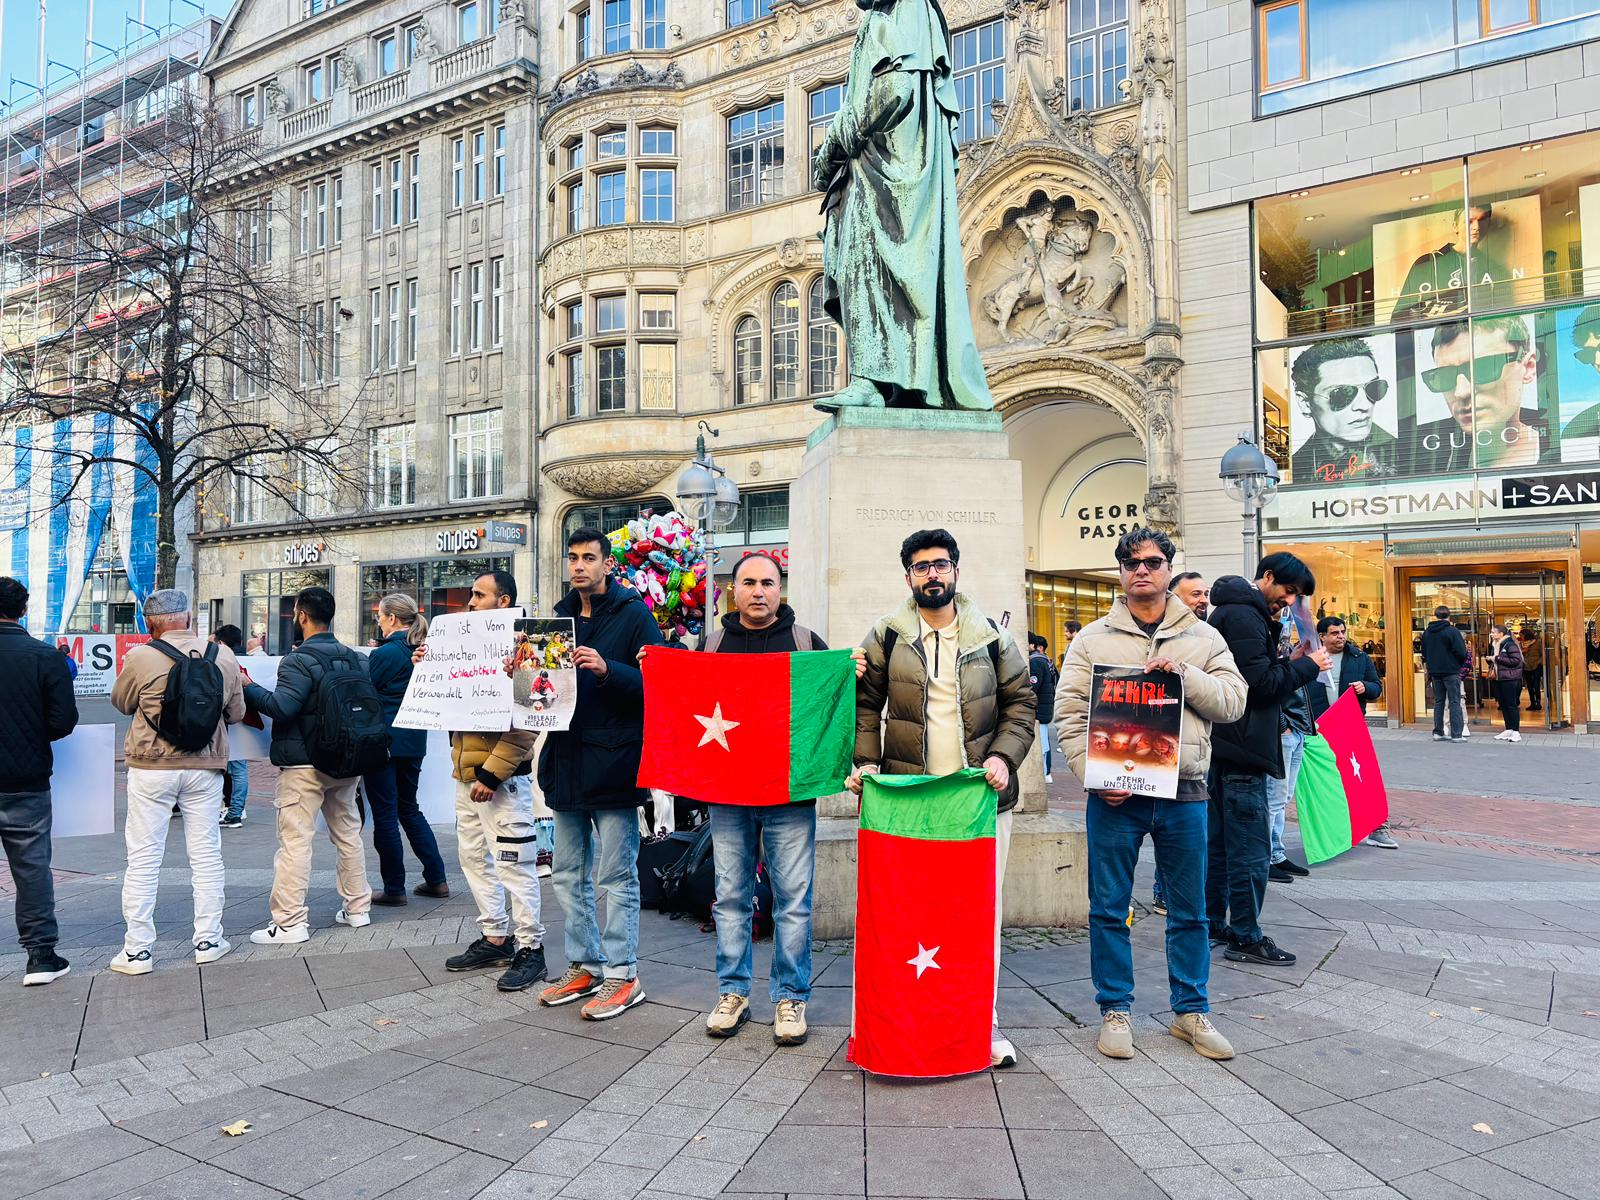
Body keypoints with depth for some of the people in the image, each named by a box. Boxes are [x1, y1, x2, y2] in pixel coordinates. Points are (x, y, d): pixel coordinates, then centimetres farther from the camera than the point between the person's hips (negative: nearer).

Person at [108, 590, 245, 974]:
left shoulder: (141, 658, -11)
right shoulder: (223, 656, -3)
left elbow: (122, 704, 7)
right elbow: (236, 713, 7)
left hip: (152, 769, -2)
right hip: (205, 769, 2)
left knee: (143, 859, 6)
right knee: (206, 855, 11)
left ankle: (137, 950, 11)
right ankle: (208, 940, 18)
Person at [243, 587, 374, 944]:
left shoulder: (299, 661, -14)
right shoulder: (355, 658, 7)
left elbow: (281, 707, -23)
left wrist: (249, 686, -10)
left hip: (304, 764, -7)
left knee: (295, 841, -3)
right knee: (348, 833, 16)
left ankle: (290, 923, -2)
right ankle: (358, 908, 24)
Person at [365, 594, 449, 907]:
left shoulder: (383, 654, -14)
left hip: (383, 739, -7)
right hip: (414, 740, 7)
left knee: (385, 814, 2)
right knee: (409, 809, 18)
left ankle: (394, 889, 9)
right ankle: (436, 879, 18)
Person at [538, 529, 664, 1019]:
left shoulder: (634, 614, -5)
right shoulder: (561, 616, 14)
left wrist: (607, 669, -25)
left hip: (613, 763, -7)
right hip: (566, 762, 7)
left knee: (616, 877, 0)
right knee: (568, 877, 14)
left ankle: (622, 974, 11)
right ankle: (584, 965, 27)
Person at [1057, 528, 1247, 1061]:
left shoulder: (1202, 638, 9)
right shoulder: (1094, 639, 4)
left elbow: (1233, 701, 1)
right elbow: (1069, 713, -1)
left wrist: (1185, 674, -14)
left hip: (1183, 795, 2)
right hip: (1115, 796, -1)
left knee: (1189, 910, 12)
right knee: (1109, 908, 6)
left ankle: (1191, 1011, 27)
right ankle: (1114, 1010, 20)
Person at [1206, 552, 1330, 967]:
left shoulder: (1233, 612, 21)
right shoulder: (1245, 616, -12)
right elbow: (1260, 682, -18)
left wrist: (1289, 664, 9)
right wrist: (1307, 665, -7)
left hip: (1223, 749, 11)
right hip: (1240, 750, -11)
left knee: (1220, 841, 16)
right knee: (1250, 849, -4)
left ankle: (1213, 923, 24)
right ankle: (1246, 937, 3)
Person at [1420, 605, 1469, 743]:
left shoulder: (1427, 632, 6)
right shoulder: (1452, 631, -11)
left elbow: (1424, 654, 10)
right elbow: (1462, 653, -13)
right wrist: (1460, 664, 6)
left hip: (1435, 672, 5)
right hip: (1451, 671, -5)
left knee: (1438, 701, 12)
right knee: (1454, 702, -1)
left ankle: (1438, 732, 12)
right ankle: (1456, 734, -4)